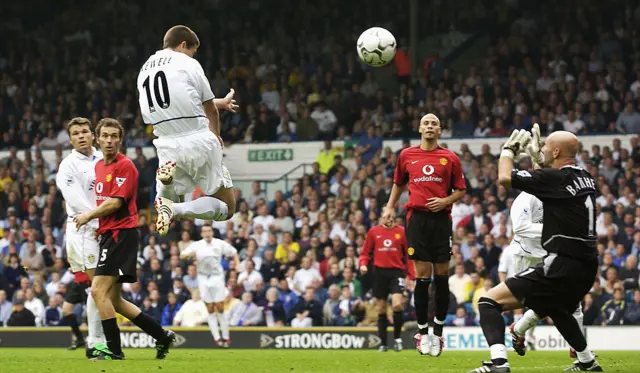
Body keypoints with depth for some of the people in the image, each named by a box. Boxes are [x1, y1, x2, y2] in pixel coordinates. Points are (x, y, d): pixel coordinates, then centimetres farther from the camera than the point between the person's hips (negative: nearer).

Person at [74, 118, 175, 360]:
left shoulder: (125, 166, -11)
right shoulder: (99, 166, 16)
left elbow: (115, 202, -17)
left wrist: (89, 216, -5)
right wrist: (95, 222, 12)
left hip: (121, 233, -10)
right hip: (109, 234, 10)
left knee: (99, 291, -14)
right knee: (113, 299, 11)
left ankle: (114, 350, -9)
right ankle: (162, 336, 18)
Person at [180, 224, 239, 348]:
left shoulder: (220, 244, 0)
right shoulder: (196, 245, 0)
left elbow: (233, 252, 12)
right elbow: (182, 255, -5)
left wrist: (237, 263, -5)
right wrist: (189, 254, -27)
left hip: (217, 277, -1)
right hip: (204, 279, 1)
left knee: (220, 308, -5)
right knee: (210, 309, -1)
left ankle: (226, 337, 2)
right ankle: (217, 338, -1)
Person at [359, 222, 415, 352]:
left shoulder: (401, 232, 3)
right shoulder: (373, 232, 7)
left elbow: (409, 255, 5)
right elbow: (365, 252, 12)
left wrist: (410, 276, -1)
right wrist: (363, 264, -8)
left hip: (397, 272, -2)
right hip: (380, 272, 2)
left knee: (397, 305, -19)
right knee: (381, 309, 4)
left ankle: (397, 338, -1)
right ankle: (383, 343, 12)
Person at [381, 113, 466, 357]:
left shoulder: (450, 158, 7)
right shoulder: (406, 155, 11)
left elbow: (461, 190, 10)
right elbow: (398, 183, 25)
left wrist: (445, 201, -7)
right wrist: (390, 207, 15)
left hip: (441, 219, 0)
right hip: (417, 217, 0)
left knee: (441, 276, -1)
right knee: (422, 276, -6)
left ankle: (438, 332, 9)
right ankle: (422, 332, 3)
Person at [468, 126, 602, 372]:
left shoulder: (554, 178, -14)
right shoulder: (586, 179, 9)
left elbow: (505, 178, -12)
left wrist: (509, 150, 5)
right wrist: (538, 158, 32)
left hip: (562, 264, -9)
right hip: (586, 266, 9)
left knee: (490, 301, -11)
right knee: (557, 310, 40)